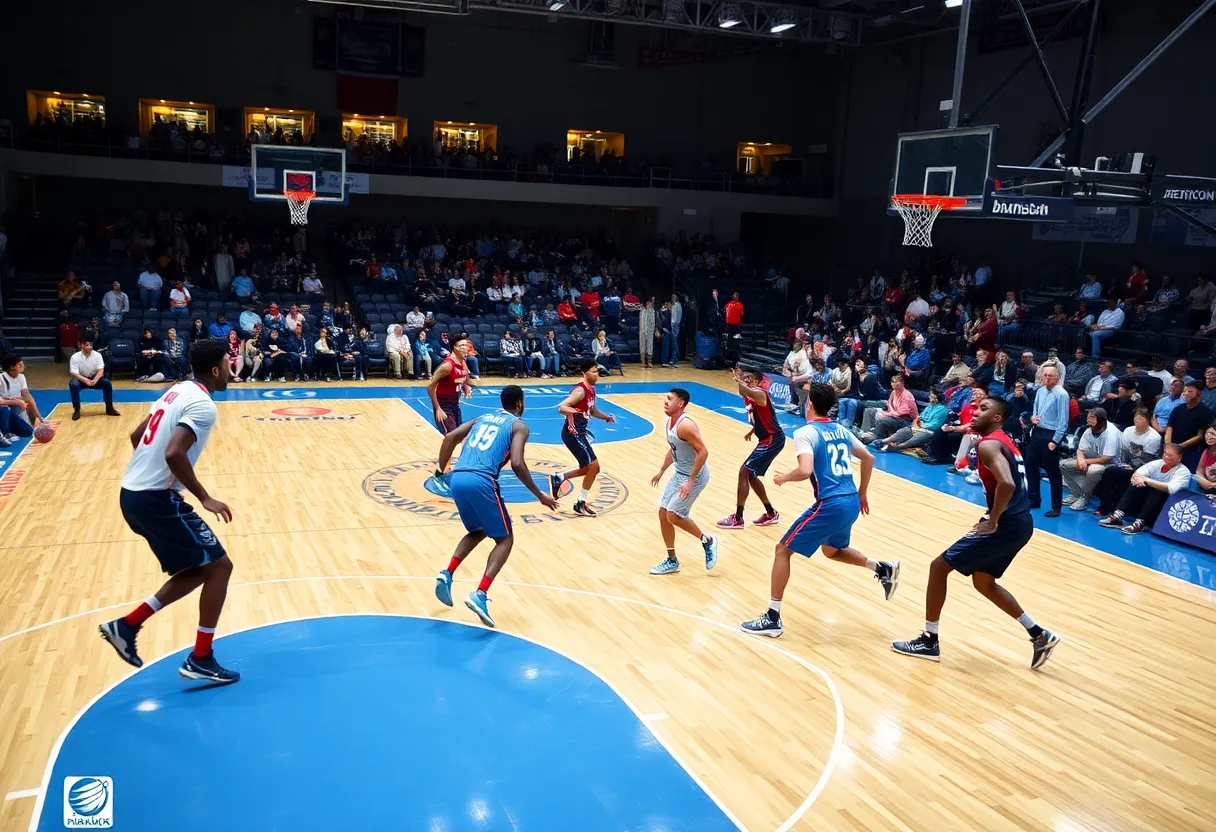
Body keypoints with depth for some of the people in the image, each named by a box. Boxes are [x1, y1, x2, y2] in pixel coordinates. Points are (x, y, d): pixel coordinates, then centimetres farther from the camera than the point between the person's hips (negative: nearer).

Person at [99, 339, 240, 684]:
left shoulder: (178, 390, 13)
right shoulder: (203, 406, -16)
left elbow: (137, 436, 21)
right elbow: (174, 453, -29)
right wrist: (204, 497, -20)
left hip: (133, 493, 9)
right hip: (155, 499, -9)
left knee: (198, 568, 18)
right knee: (219, 565, 1)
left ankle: (126, 626, 18)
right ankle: (200, 660, 7)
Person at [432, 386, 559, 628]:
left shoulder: (482, 418, 27)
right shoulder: (518, 425, 9)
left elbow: (450, 437, 17)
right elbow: (517, 464, -6)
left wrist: (441, 471, 26)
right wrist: (539, 495, 1)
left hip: (457, 480, 6)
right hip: (480, 482, -6)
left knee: (477, 531, 30)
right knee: (505, 539, 8)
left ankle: (447, 574, 11)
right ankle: (480, 595, -9)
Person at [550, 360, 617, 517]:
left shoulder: (591, 389, 8)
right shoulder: (580, 391, -20)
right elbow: (561, 407, -30)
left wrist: (606, 417, 11)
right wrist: (571, 411, -49)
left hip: (580, 432, 10)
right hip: (572, 433, -10)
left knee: (588, 468, 16)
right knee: (594, 466, -8)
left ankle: (557, 478, 29)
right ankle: (580, 504, 3)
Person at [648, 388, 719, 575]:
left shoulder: (685, 425, -25)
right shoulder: (668, 423, 4)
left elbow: (703, 451, -27)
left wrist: (690, 481, -27)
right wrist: (661, 471, 20)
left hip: (695, 475, -10)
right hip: (679, 473, 10)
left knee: (673, 516, -11)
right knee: (663, 514, 8)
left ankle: (707, 540, 12)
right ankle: (672, 561, 20)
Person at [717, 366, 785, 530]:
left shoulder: (759, 393, -20)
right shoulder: (750, 395, 9)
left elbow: (747, 393, -47)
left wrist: (739, 381, -62)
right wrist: (752, 430, 17)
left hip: (772, 440, -10)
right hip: (768, 439, 10)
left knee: (744, 472, -9)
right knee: (750, 474, 17)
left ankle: (737, 519, -1)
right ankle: (771, 513, 28)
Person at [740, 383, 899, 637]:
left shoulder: (805, 432, -9)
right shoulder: (841, 429, 14)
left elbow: (805, 471, -23)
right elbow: (868, 458, 23)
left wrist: (784, 478, -3)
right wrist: (861, 494, 32)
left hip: (831, 505, -8)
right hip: (852, 503, 8)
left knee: (783, 550, 3)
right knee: (832, 550, 33)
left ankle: (772, 618, 3)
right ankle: (883, 569, 19)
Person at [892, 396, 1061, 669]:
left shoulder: (988, 444, -15)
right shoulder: (1004, 441, 16)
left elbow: (1007, 484, -31)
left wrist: (992, 520, -20)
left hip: (1006, 525, -10)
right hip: (1020, 523, 10)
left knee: (939, 567, -1)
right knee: (984, 582, 25)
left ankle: (929, 642, 7)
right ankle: (1039, 635, 26)